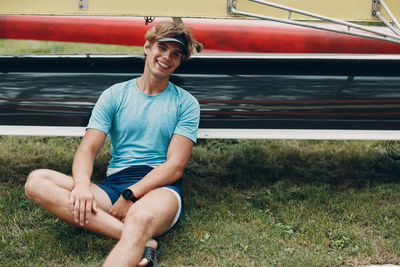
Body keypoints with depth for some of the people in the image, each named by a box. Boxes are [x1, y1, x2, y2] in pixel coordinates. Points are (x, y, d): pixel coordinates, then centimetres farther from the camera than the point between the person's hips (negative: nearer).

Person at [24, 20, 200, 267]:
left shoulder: (186, 103, 9)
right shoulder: (115, 95, 15)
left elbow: (175, 166, -1)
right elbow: (88, 148, 5)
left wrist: (130, 196, -16)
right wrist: (82, 184, -19)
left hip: (161, 188, -4)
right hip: (113, 187, 4)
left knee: (141, 217, -42)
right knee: (37, 181, -22)